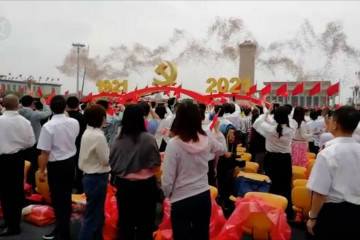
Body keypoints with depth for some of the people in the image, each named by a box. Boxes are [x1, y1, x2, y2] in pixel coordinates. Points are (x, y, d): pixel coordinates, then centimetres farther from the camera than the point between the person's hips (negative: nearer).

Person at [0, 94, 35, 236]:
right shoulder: (24, 121, -6)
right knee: (17, 189, 15)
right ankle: (15, 221, 30)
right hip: (19, 157, 5)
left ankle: (11, 226, 13)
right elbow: (31, 142, -1)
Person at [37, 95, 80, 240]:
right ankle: (64, 227, 36)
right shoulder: (74, 123, -4)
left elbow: (45, 152, -19)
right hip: (70, 161, 6)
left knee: (58, 199, 7)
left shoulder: (48, 126, -21)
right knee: (66, 196, 19)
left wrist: (42, 170, -8)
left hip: (56, 165, -6)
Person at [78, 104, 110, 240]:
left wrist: (106, 151, 5)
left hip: (90, 176, 10)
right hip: (97, 179, -10)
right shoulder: (98, 136, -21)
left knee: (97, 214, 21)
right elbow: (106, 160, -18)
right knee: (92, 216, 0)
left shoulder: (87, 133, 8)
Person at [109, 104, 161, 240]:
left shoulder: (119, 140, -9)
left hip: (123, 185, 4)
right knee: (145, 224, 13)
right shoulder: (148, 138, -18)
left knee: (125, 223, 19)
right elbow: (156, 164, -14)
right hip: (145, 186, -3)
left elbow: (112, 164, -1)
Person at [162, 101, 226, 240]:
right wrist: (217, 130, 30)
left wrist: (167, 194, 3)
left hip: (181, 201, -4)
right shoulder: (206, 141, -6)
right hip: (204, 196, 5)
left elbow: (167, 179, -17)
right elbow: (222, 149, 18)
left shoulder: (173, 144, -21)